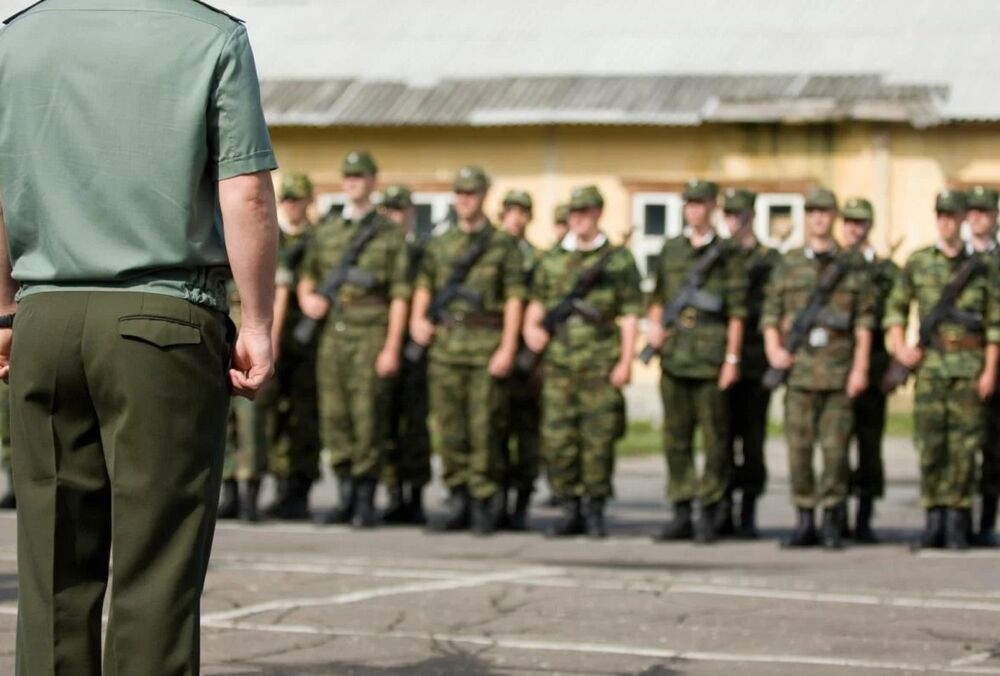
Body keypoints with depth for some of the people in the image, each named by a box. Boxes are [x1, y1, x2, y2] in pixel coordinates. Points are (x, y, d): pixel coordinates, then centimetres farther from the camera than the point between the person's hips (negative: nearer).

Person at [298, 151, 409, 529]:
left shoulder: (390, 235, 4)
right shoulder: (326, 233, 16)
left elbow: (399, 296, -1)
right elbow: (307, 278, 23)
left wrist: (392, 348, -9)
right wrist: (307, 299, -2)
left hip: (371, 333, -4)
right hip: (333, 332, 4)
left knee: (369, 418, -6)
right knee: (334, 416, 2)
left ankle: (366, 501, 1)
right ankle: (347, 496, 12)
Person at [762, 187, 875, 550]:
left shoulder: (853, 265, 6)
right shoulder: (789, 264, 11)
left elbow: (864, 320, 3)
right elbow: (771, 312, 11)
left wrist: (861, 367, -4)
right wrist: (773, 349, -6)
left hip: (839, 368, -1)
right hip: (798, 367, 2)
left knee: (835, 446, -3)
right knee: (799, 445, 0)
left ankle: (833, 521, 5)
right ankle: (805, 522, 8)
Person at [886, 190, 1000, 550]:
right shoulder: (918, 263, 7)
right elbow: (896, 307, 14)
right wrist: (900, 347, -1)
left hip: (970, 365, -1)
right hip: (931, 365, 1)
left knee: (964, 446, -1)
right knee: (930, 444, -2)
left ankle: (957, 523, 3)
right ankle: (934, 518, 6)